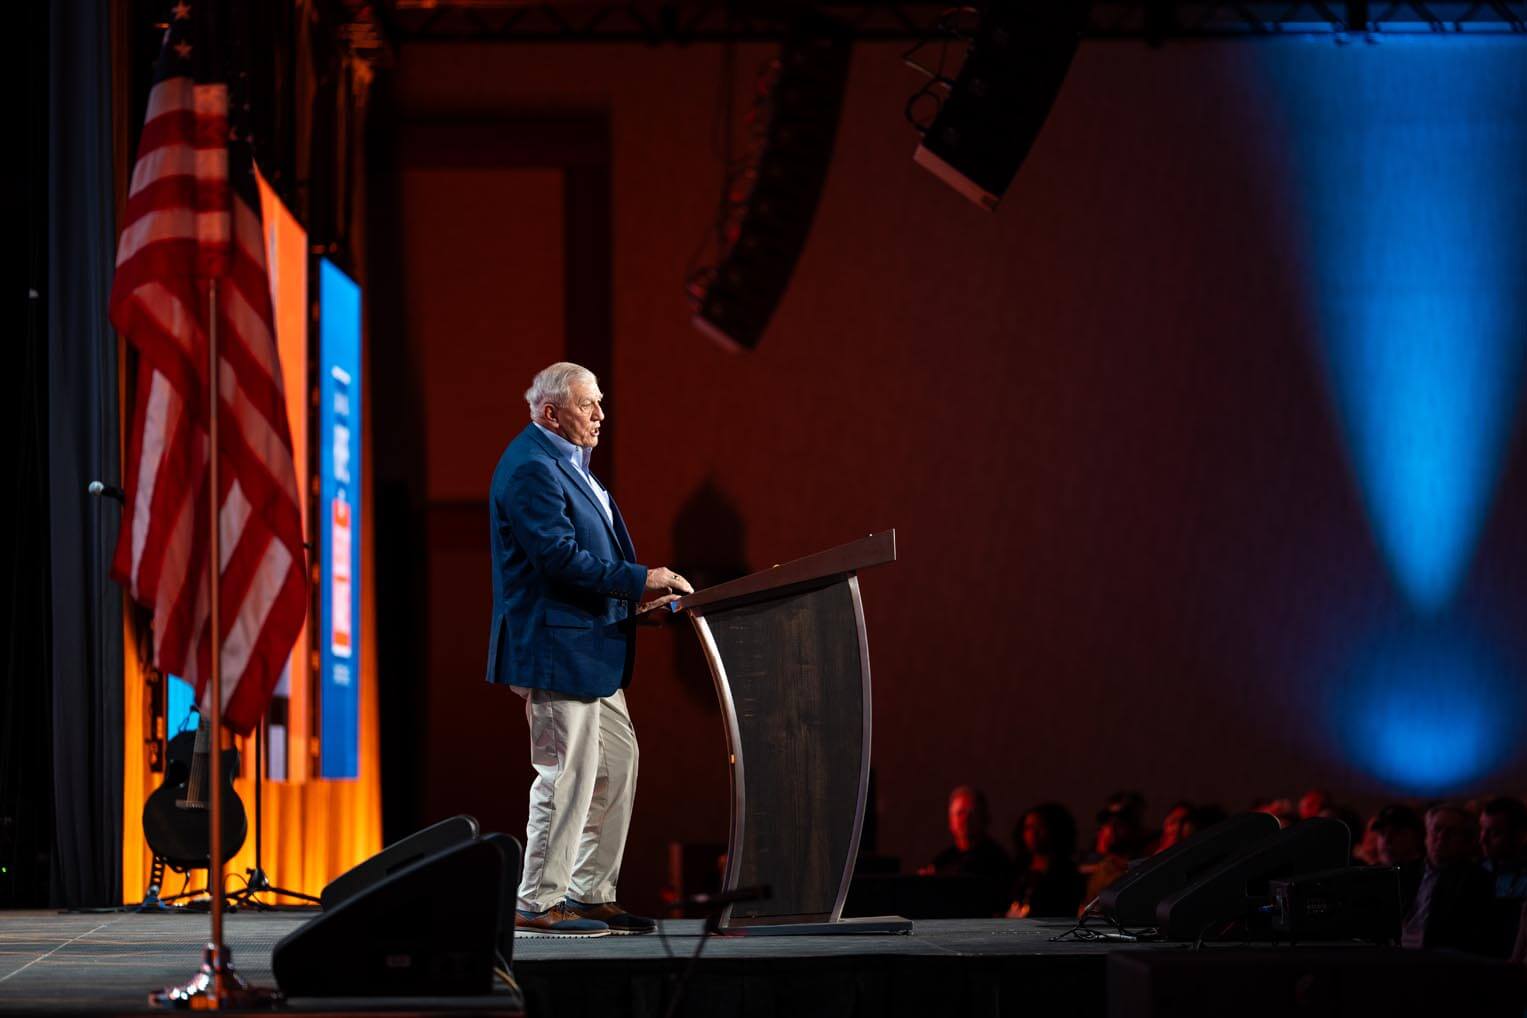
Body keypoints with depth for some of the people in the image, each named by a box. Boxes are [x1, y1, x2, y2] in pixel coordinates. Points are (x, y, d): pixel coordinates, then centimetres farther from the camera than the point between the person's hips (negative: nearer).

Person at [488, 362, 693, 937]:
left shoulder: (566, 461, 18)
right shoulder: (532, 468, -16)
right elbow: (558, 556, -23)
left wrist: (637, 593, 13)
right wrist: (638, 582, -21)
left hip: (590, 649, 11)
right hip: (556, 647, -11)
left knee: (616, 762, 13)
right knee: (567, 772, -7)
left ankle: (590, 893, 19)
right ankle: (538, 904, 0)